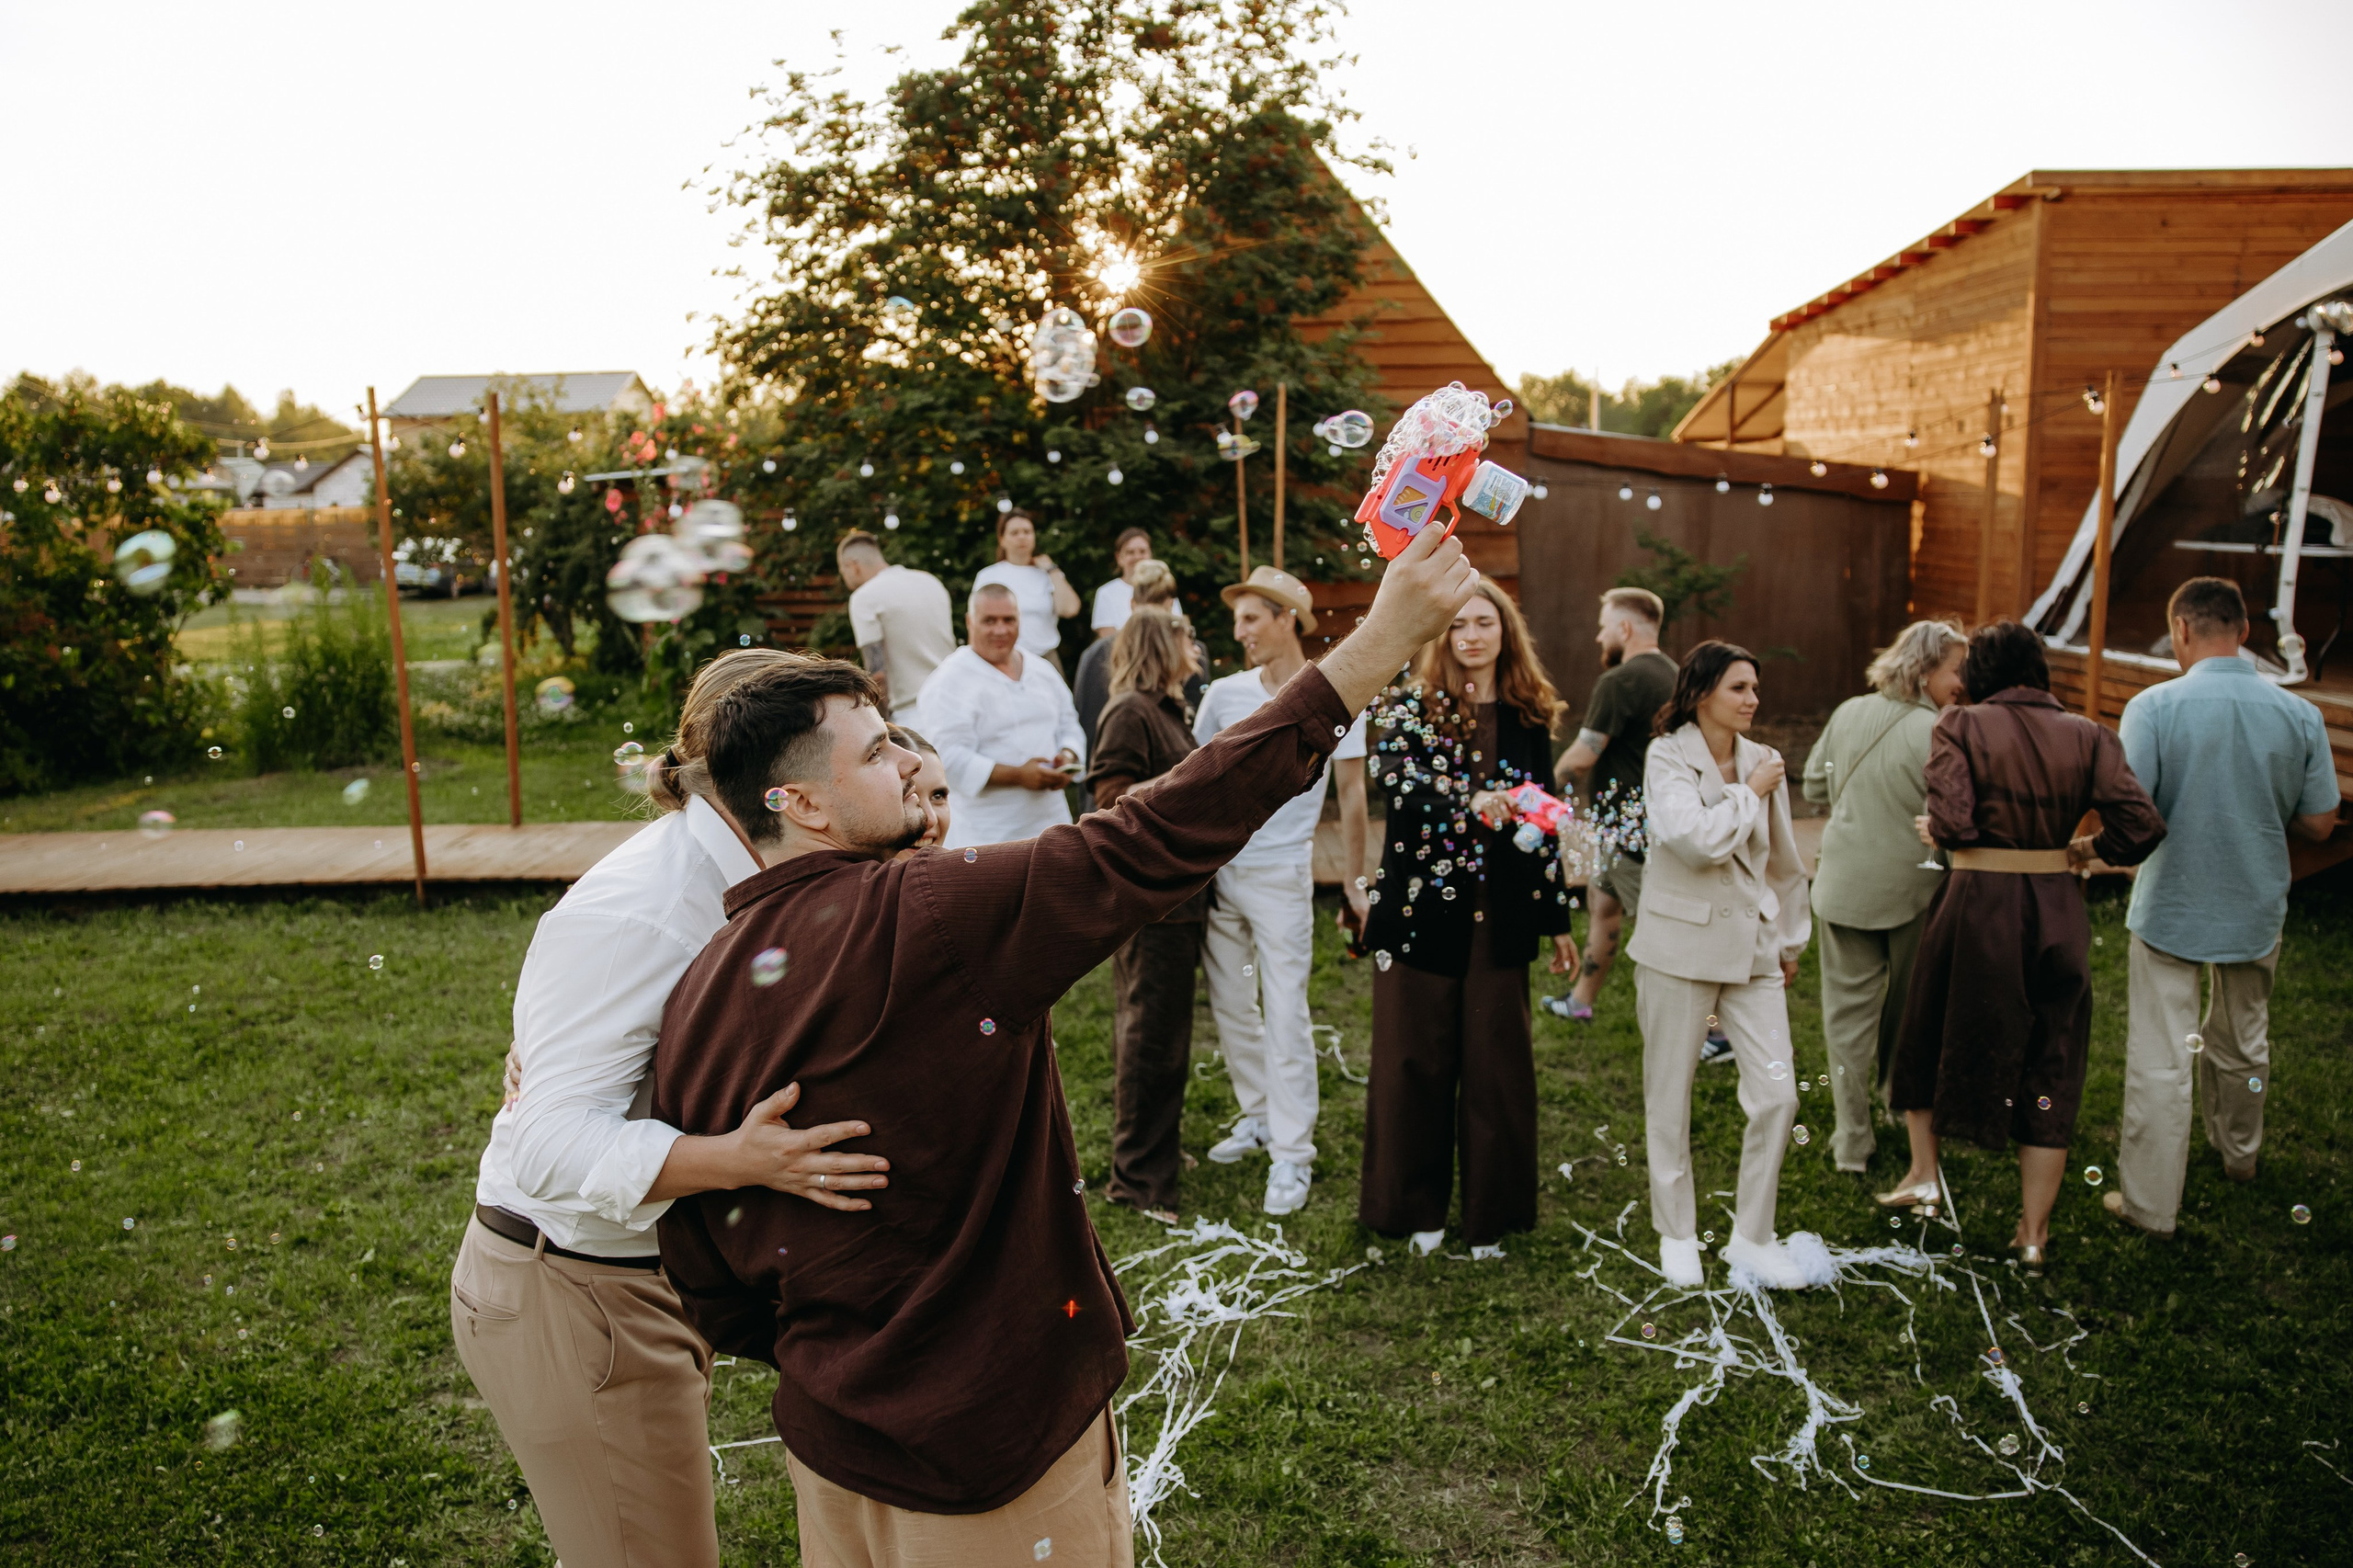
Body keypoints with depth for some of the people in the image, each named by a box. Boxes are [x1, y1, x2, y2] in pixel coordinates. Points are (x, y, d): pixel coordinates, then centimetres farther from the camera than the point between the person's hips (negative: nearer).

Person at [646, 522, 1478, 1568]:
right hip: (989, 1444, -7)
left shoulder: (695, 1002, -4)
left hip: (828, 1440, 7)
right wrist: (1380, 641, -25)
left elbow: (710, 1289, 2)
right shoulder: (922, 919, -25)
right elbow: (1156, 839, -28)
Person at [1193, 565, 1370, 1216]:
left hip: (1281, 874, -4)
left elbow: (1351, 793, 0)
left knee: (1285, 1014, -3)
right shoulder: (1224, 692, 3)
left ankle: (1292, 1155, 7)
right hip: (1217, 869, 4)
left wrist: (1355, 881, 1)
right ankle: (1259, 1115, 33)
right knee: (1230, 1005, 14)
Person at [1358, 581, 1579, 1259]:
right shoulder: (1411, 707, -1)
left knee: (1496, 1064, 6)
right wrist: (1469, 801, -37)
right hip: (1420, 907, -2)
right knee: (1415, 1061, 6)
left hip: (1498, 916, 2)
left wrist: (1557, 918, 12)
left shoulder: (1528, 717, 8)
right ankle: (1416, 1206, 22)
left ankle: (1491, 1214, 21)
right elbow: (1395, 774, -21)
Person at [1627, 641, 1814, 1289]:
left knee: (1777, 1095, -2)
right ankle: (1676, 1234, 25)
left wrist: (1789, 941, 22)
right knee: (1670, 1098, 7)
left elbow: (1784, 861, 18)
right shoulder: (1667, 758, -8)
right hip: (1681, 944, -4)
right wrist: (1748, 793, -11)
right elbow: (1700, 839, -25)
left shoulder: (1764, 763, 6)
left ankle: (1752, 1236, 16)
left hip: (1752, 945, 4)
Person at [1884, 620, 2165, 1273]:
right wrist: (2081, 848, 10)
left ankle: (1923, 1172, 30)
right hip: (2059, 912, 3)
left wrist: (1934, 831, 2)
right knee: (2048, 1066, 13)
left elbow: (1952, 822, -20)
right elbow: (2142, 828, -8)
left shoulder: (1962, 723, -7)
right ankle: (2034, 1233, 19)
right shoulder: (2086, 736, 0)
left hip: (1977, 906, -2)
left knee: (1932, 1038, 22)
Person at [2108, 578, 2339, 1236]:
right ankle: (2238, 1153, 47)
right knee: (2243, 1042, 25)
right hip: (2257, 910, 4)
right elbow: (2318, 824, 0)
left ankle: (2150, 1203, 9)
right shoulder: (2300, 715, -6)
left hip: (2171, 908, -4)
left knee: (2159, 1058, 3)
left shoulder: (2154, 707, -17)